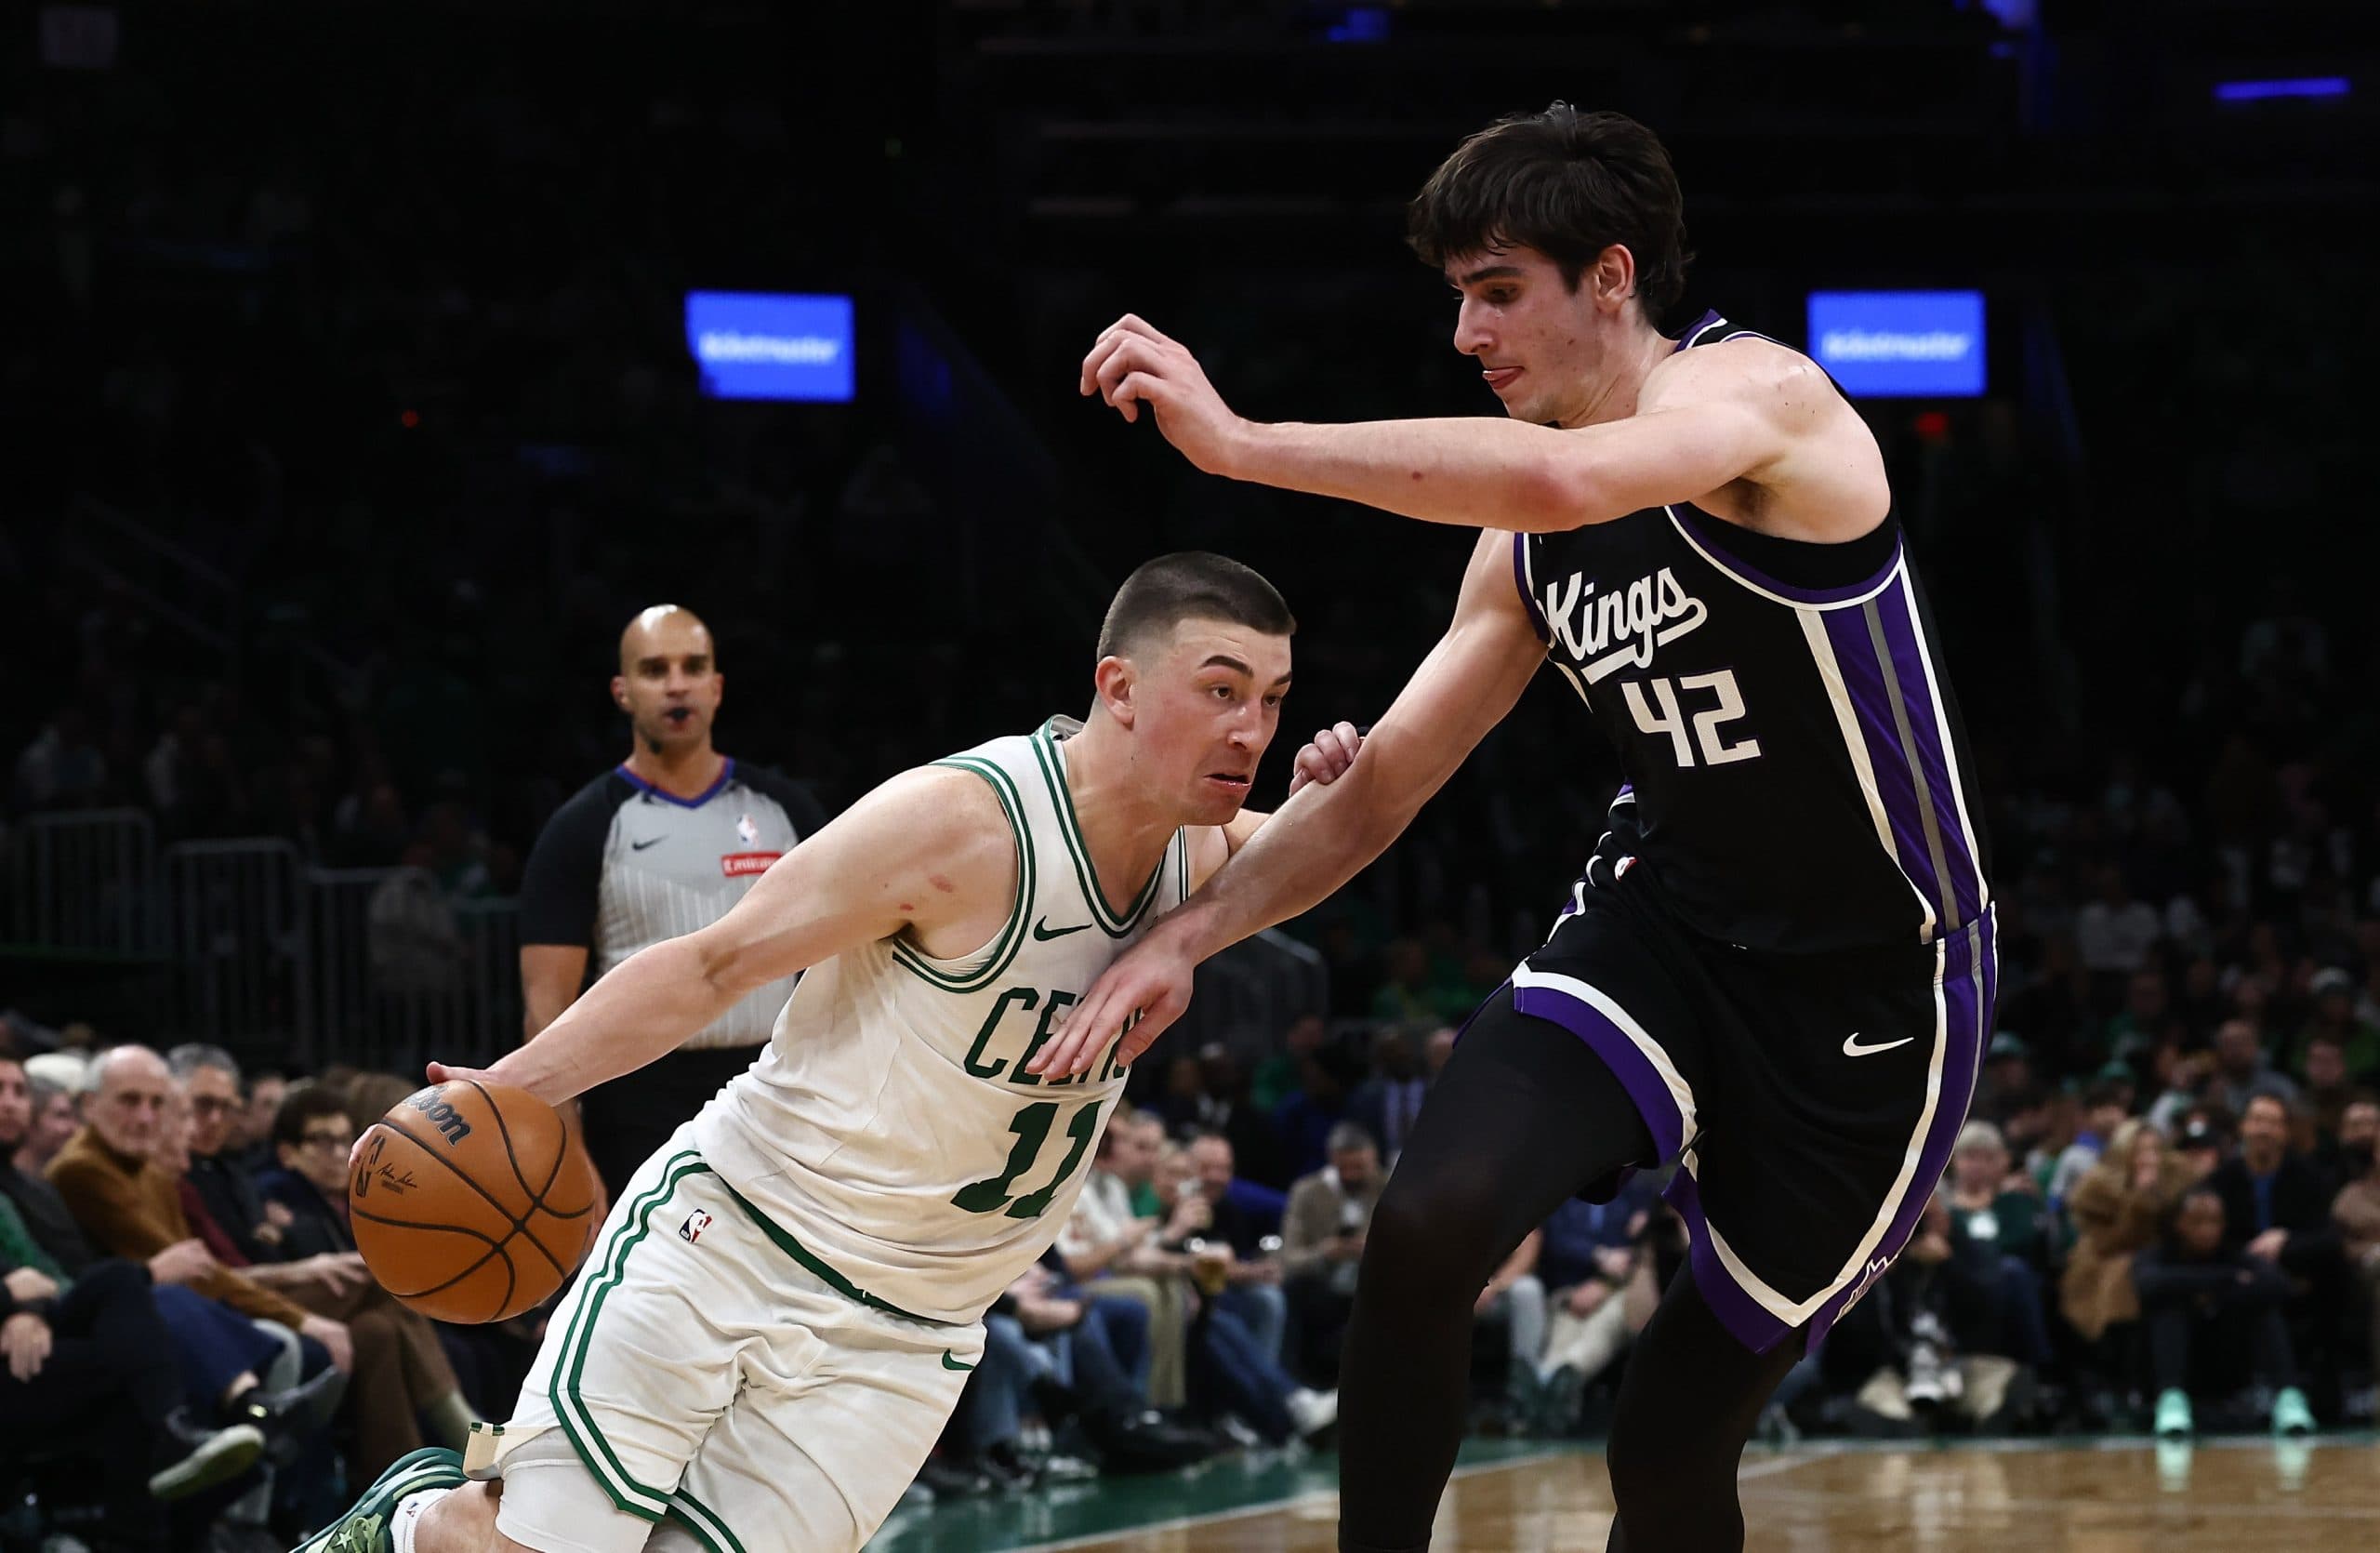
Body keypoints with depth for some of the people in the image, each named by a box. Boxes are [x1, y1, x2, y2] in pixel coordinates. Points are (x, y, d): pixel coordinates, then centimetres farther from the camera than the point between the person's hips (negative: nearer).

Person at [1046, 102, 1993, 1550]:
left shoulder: (1756, 393, -17)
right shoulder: (1528, 551, 5)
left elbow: (1559, 478, -39)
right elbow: (1380, 789, 10)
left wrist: (1239, 441, -37)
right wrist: (1188, 935, -4)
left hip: (1874, 982, -5)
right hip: (1663, 918, 6)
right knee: (1428, 1226, -22)